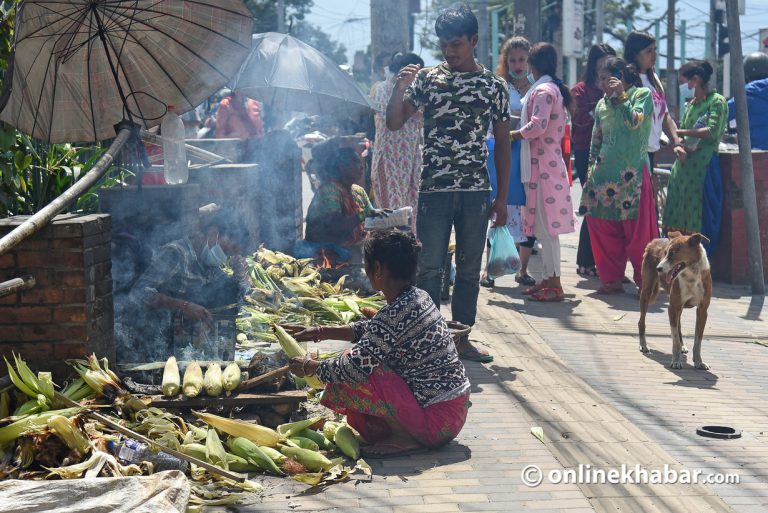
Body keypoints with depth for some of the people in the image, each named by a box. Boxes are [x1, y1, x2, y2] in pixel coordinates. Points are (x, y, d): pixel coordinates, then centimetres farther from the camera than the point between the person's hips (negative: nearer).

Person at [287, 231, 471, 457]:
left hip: (437, 420, -9)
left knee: (356, 378, -13)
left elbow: (355, 367, -22)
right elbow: (370, 330, 23)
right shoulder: (419, 297, 6)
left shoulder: (396, 314, -22)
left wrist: (309, 367, -5)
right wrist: (322, 333, 22)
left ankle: (403, 437, -6)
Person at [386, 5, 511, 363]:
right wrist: (401, 87, -15)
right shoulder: (427, 79, 5)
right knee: (429, 266, -2)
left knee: (470, 268, 7)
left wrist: (502, 197, 5)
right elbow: (394, 123, 2)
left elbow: (503, 143, 8)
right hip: (434, 188, -1)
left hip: (476, 191, 1)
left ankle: (461, 337, 16)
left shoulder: (494, 86, 6)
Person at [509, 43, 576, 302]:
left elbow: (538, 125, -22)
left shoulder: (543, 90, -13)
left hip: (543, 166, -10)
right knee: (544, 226, 13)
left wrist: (512, 135, -10)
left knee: (546, 226, -8)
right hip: (549, 161, 10)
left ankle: (554, 284, -6)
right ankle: (549, 278, 18)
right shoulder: (554, 89, 17)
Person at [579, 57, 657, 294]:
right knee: (602, 227, 2)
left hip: (632, 172, -5)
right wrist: (592, 167, 14)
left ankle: (646, 281, 3)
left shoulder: (642, 94, 1)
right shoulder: (602, 105, 15)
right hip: (604, 173, 5)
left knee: (637, 230, -5)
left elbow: (635, 121, -15)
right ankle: (611, 279, 12)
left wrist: (621, 96, -11)